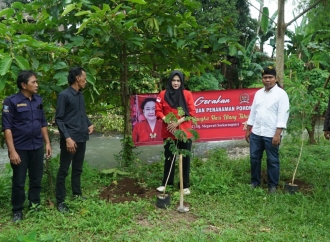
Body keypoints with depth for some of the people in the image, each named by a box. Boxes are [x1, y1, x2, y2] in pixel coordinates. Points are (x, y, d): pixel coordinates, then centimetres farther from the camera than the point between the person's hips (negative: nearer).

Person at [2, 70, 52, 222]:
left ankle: (35, 204, 32)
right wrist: (12, 151, -17)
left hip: (37, 147, 5)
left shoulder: (38, 100, 5)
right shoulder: (11, 101, -11)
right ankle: (17, 211, 23)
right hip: (20, 148, -4)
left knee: (36, 179, 14)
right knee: (19, 181, 7)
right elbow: (7, 127, -12)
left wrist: (47, 143, 9)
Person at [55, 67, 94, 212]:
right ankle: (60, 201, 9)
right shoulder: (64, 95, -11)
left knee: (78, 168, 17)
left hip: (82, 138, 8)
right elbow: (59, 119, -14)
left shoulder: (81, 95, 11)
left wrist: (89, 124, 7)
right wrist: (67, 138, -21)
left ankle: (77, 194, 31)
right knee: (63, 170, 1)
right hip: (70, 139, -8)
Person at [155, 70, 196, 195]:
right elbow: (158, 111, 0)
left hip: (184, 132, 0)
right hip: (169, 132, 1)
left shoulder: (187, 94, 0)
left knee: (185, 158, 6)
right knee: (169, 158, 11)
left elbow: (191, 112, -5)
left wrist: (178, 122, -15)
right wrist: (166, 121, -16)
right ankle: (166, 183, 24)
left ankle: (186, 186, 17)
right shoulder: (163, 94, 2)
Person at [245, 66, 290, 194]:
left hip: (271, 134, -5)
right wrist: (248, 130, 15)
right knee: (254, 158, 12)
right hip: (256, 133, 6)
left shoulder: (281, 93, -8)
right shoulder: (258, 93, 11)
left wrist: (277, 134, -19)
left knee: (272, 160, 6)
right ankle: (254, 182, 27)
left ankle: (272, 185, 20)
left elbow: (283, 115, -13)